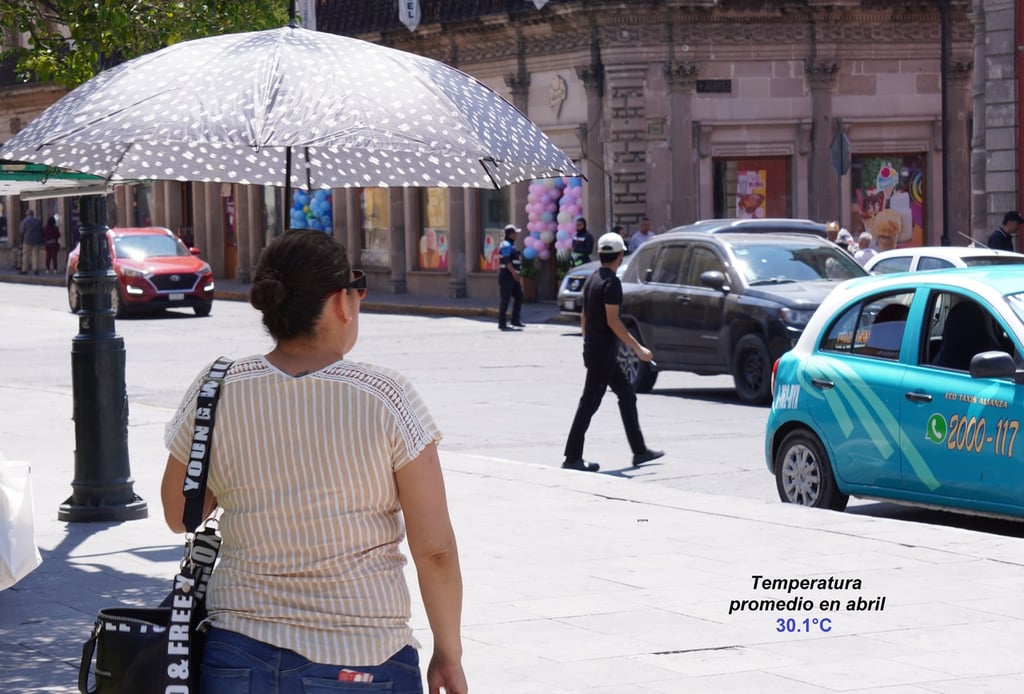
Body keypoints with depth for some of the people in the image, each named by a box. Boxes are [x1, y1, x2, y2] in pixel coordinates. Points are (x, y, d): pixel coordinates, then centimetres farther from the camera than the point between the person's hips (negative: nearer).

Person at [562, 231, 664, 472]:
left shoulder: (592, 279, 11)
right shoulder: (611, 282, -16)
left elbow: (583, 316, 17)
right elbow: (612, 321, -20)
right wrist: (638, 348, -17)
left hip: (593, 350, 10)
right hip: (603, 353, -10)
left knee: (627, 395, 14)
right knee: (589, 403, -5)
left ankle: (639, 451, 16)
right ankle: (572, 458, -3)